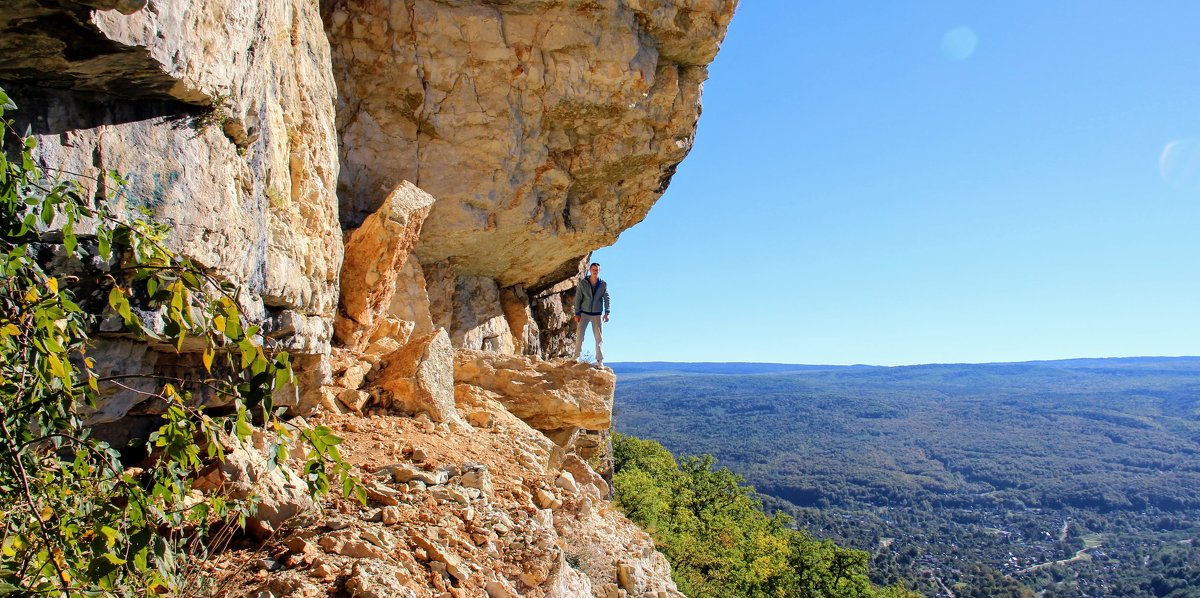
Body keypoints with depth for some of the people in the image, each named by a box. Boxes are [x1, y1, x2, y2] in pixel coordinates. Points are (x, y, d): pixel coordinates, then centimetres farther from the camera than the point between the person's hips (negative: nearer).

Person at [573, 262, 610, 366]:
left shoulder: (603, 284, -1)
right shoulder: (582, 283, -4)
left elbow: (606, 299, 1)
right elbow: (578, 299, -3)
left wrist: (606, 313, -9)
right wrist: (577, 314, -7)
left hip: (597, 314, 1)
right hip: (584, 313, 0)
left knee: (599, 337, -1)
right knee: (579, 335, -4)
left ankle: (600, 361, 2)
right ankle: (576, 357, 7)